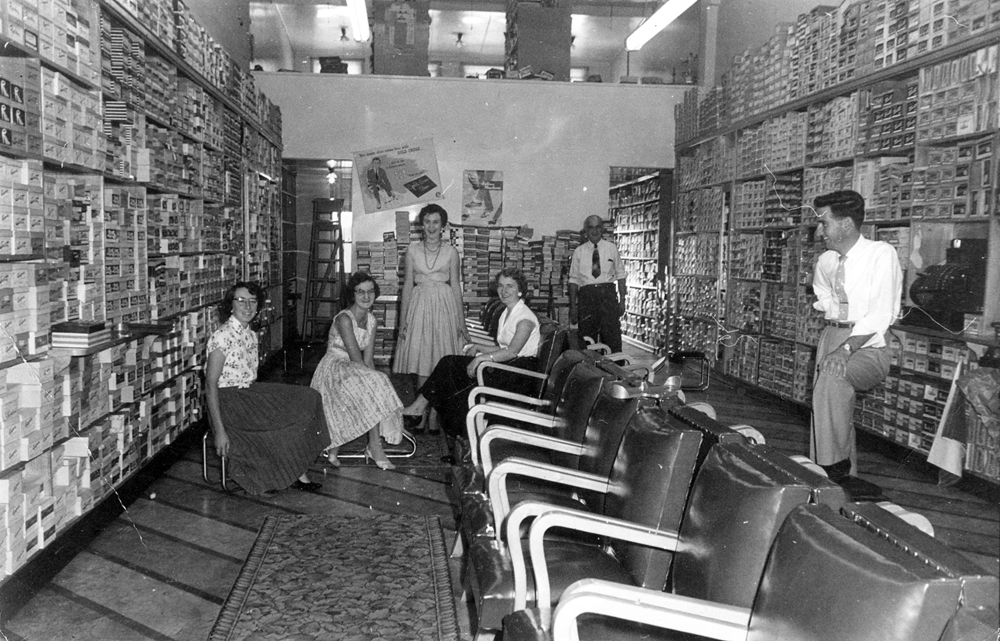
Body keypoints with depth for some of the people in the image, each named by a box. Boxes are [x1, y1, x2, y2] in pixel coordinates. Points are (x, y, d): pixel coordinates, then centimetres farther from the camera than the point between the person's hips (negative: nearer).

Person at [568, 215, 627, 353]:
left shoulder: (611, 248, 9)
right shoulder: (579, 252, 9)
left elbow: (620, 274, 8)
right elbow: (574, 279, 7)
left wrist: (622, 300, 0)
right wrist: (573, 305, 1)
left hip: (608, 294, 0)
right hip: (586, 294, 0)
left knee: (612, 336, -5)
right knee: (587, 337, 1)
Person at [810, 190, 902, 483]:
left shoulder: (881, 254, -12)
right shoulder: (825, 261, 7)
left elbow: (881, 314, -20)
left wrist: (847, 348, -31)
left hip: (870, 345, -7)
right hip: (833, 336, 7)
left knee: (833, 377, -32)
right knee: (828, 402, 2)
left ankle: (835, 465, -21)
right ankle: (845, 477, 17)